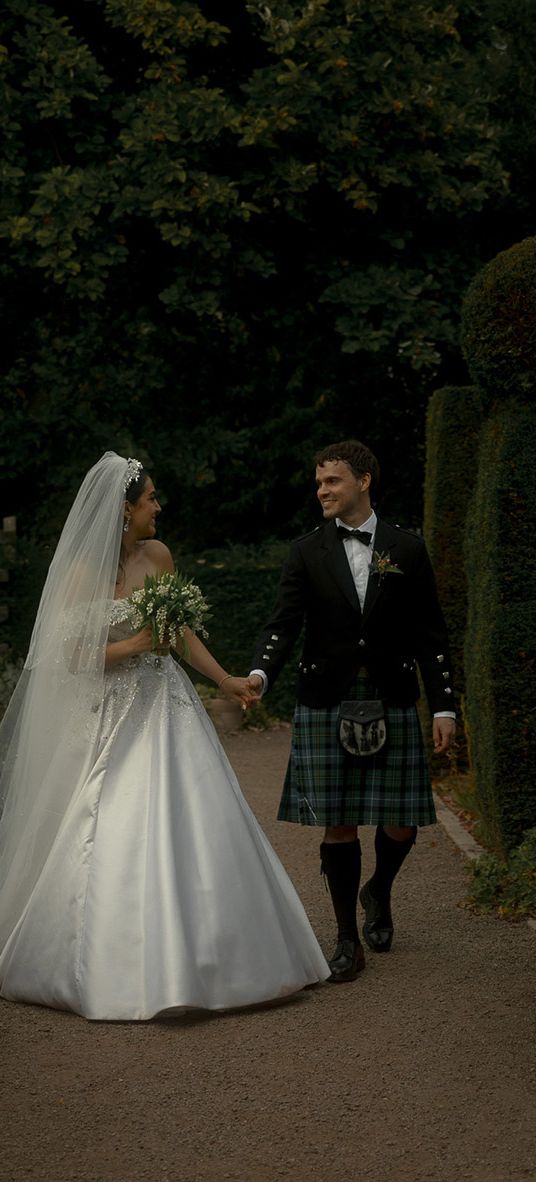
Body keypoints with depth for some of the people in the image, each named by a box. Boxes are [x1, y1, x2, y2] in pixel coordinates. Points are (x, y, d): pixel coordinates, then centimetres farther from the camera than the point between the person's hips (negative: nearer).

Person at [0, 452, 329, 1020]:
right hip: (114, 717, -4)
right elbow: (73, 657, -9)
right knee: (113, 841, -5)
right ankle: (115, 968, 10)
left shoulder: (157, 556, 5)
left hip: (167, 708, 5)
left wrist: (226, 680, 13)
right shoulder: (83, 572, -9)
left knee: (192, 829, 0)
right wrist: (134, 644, -17)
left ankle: (189, 960, 11)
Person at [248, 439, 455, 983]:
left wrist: (444, 706, 1)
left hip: (391, 703, 0)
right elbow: (283, 624, -4)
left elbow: (429, 634, 6)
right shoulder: (307, 552, 4)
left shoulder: (406, 549, 5)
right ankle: (348, 939, 13)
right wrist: (261, 673, -23)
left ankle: (378, 893, 35)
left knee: (400, 824, 2)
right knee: (337, 824, 0)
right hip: (326, 704, 0)